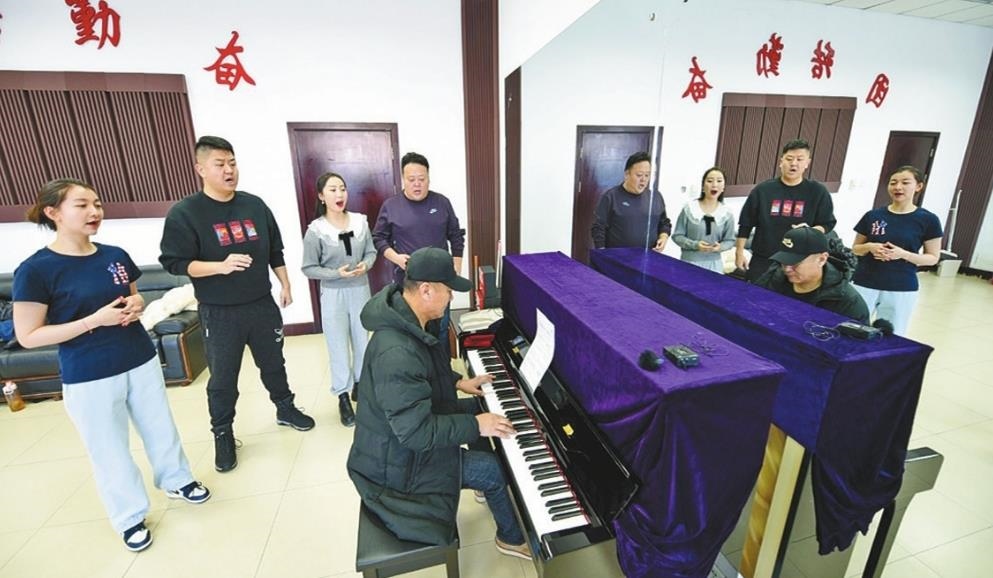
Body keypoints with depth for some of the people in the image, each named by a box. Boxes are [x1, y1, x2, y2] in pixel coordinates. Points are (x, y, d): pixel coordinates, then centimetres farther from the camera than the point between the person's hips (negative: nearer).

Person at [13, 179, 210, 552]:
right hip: (89, 379, -4)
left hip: (142, 362, 4)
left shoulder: (116, 256, 0)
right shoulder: (35, 270, -14)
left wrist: (137, 304, -8)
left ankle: (176, 480, 42)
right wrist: (95, 319, -23)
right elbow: (28, 336, -12)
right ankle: (129, 517, 33)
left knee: (161, 428, 18)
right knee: (109, 450, 12)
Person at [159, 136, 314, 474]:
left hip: (262, 305, 4)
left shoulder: (254, 205, 3)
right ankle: (223, 434, 29)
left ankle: (285, 409, 38)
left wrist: (285, 285, 10)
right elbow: (175, 263, -12)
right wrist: (221, 266, -26)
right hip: (219, 313, -3)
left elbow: (275, 251, 10)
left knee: (273, 363, 18)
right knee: (223, 378, 10)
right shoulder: (183, 213, -10)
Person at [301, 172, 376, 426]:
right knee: (339, 346, 4)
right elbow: (309, 268, -7)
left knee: (362, 341, 15)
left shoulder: (360, 221, -4)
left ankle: (360, 385, 37)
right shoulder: (316, 230, -12)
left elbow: (371, 251, 6)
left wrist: (366, 264, -15)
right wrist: (337, 273, -20)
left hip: (360, 290, 3)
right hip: (334, 294, -3)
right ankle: (343, 397, 22)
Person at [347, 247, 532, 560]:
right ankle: (513, 538, 23)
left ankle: (487, 487, 37)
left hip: (409, 426, 9)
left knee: (479, 409, 16)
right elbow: (417, 432, -34)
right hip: (399, 459, -9)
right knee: (496, 468, -8)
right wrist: (476, 425, -26)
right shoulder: (396, 354, -38)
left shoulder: (406, 320, -6)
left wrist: (458, 382, 7)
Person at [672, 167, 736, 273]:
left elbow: (730, 240, 8)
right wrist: (695, 245, -18)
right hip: (689, 262, -2)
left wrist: (720, 247, -15)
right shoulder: (689, 209, -4)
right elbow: (677, 236, -3)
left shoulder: (727, 214, 3)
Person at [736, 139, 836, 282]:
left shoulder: (818, 192, 2)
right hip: (762, 261, 0)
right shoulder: (763, 189, 1)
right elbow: (745, 224, 4)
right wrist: (739, 252, 1)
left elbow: (827, 224, 7)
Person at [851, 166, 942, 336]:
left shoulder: (928, 220, -1)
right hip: (864, 284, 1)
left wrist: (903, 254, -15)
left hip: (901, 290, 0)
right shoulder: (873, 215, 2)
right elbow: (855, 249, 10)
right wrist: (869, 247, -12)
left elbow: (933, 258, 3)